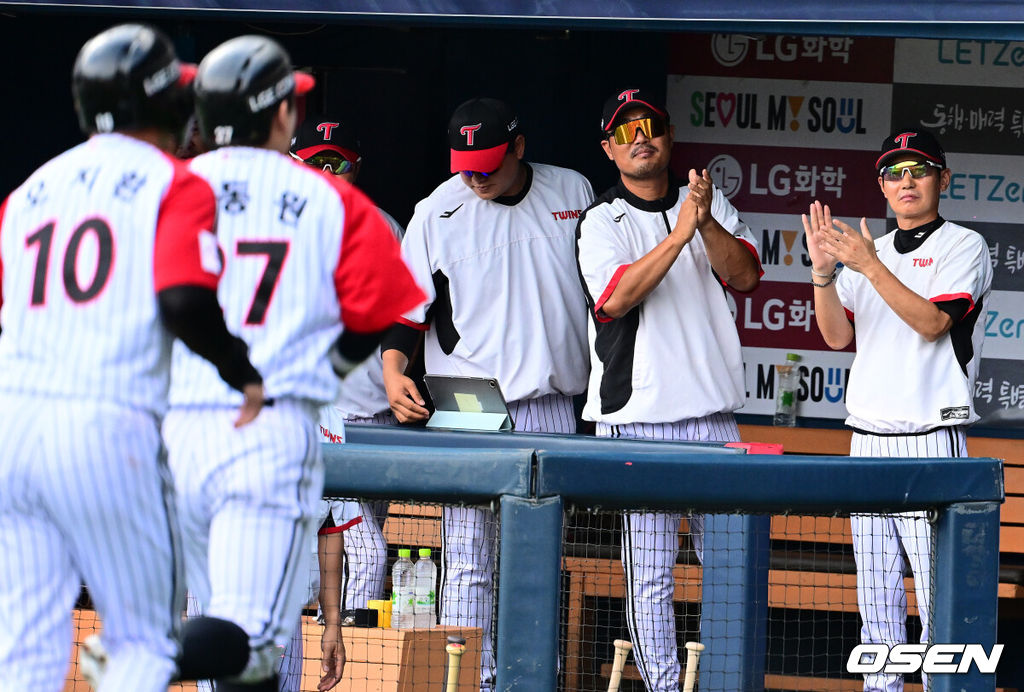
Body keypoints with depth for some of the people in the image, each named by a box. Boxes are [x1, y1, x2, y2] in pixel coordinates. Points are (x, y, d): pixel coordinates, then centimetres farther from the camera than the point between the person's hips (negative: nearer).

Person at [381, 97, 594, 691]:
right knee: (468, 561, -9)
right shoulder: (438, 213, 0)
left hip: (552, 403, 3)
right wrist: (394, 369, -14)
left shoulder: (574, 193, 7)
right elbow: (405, 303, 2)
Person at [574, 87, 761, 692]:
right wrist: (679, 234, -23)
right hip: (637, 416, -3)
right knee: (650, 569, -4)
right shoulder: (602, 222, 1)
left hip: (713, 413, 3)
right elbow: (615, 297, -16)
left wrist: (707, 222, -17)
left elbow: (744, 276, -1)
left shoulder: (710, 202, 12)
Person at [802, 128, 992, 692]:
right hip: (868, 440, 6)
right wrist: (823, 272, -10)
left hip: (931, 439, -6)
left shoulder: (963, 246, 0)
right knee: (875, 588, 7)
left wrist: (870, 266, -21)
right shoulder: (866, 252, 17)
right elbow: (837, 335, 7)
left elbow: (932, 321, -14)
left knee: (938, 586, -10)